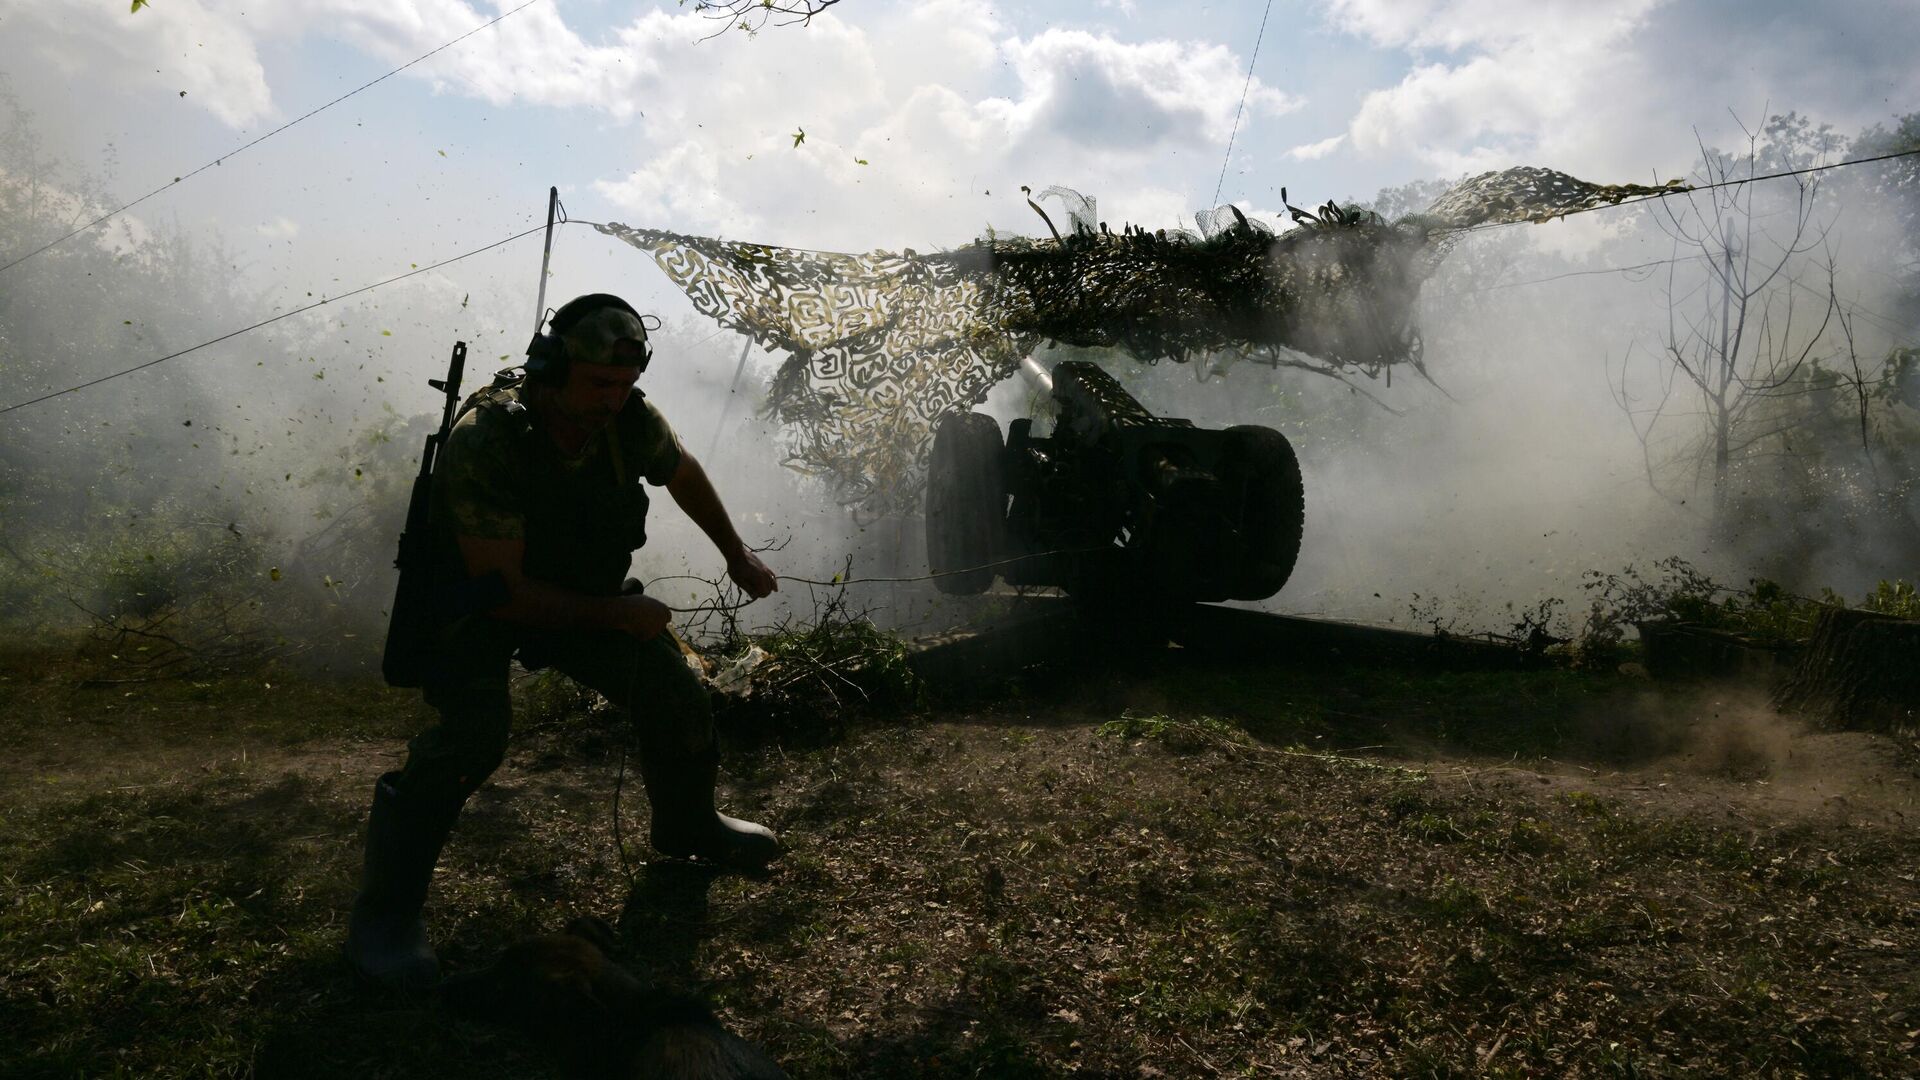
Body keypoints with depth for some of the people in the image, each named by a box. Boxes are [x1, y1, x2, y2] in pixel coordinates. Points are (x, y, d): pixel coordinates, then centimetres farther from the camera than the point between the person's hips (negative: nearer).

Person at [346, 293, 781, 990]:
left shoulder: (630, 420, -18)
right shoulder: (484, 441, -34)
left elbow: (684, 474, 7)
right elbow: (503, 590, -31)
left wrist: (737, 556, 17)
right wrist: (614, 614, -25)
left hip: (584, 592, 6)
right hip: (477, 603, -6)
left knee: (675, 692, 2)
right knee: (474, 730, -30)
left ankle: (686, 826, 33)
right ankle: (384, 912, -13)